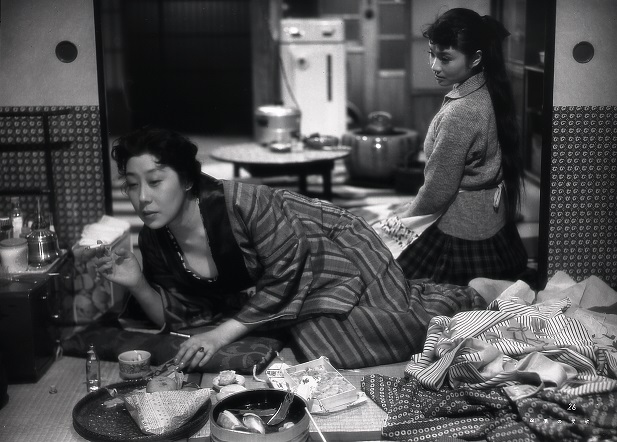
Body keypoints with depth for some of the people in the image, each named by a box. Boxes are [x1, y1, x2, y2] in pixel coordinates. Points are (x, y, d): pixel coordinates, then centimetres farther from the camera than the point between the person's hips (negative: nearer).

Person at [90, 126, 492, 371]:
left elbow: (288, 272, -29)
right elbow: (180, 316, -6)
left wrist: (226, 332, -31)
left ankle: (468, 299, 25)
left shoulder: (241, 202, -35)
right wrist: (138, 285, -24)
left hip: (337, 249, -6)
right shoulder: (154, 243, -13)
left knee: (401, 330, -9)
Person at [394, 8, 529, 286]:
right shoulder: (487, 92, 2)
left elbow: (439, 189, -20)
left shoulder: (460, 113, -27)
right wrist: (414, 206, 15)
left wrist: (408, 212, 0)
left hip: (462, 231, -9)